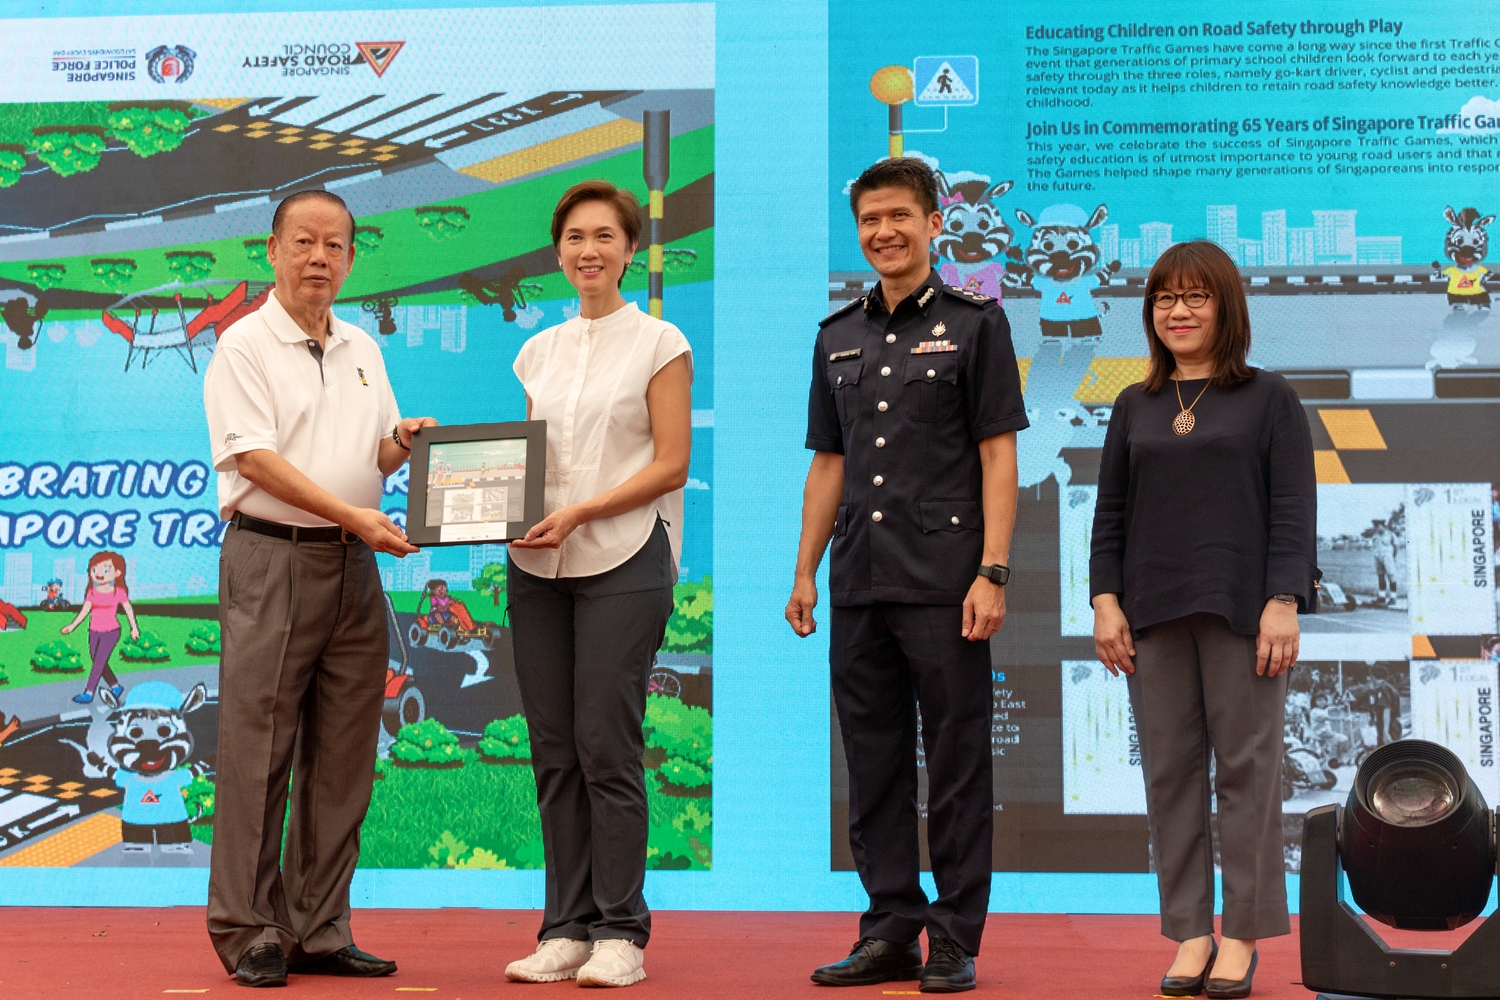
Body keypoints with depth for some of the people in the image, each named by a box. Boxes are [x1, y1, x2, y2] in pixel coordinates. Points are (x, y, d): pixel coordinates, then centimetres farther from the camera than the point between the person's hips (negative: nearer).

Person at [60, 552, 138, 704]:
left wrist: (134, 628, 5)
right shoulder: (92, 592, 1)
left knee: (99, 662, -9)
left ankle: (88, 693, -9)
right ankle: (115, 686, 29)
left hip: (110, 631, -5)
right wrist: (72, 626, 3)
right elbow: (85, 610, 6)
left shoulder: (118, 592, -9)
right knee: (97, 662, 11)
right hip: (95, 631, 5)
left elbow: (128, 609, 1)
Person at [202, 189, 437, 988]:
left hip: (353, 565, 6)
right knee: (258, 750, -3)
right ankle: (246, 930, 7)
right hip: (271, 558, -6)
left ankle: (318, 929, 15)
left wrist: (403, 441, -4)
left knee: (341, 756, 7)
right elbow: (255, 457, -13)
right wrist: (351, 514, -21)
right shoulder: (244, 346, -3)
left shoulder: (362, 350, 17)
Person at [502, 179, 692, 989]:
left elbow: (670, 465, -7)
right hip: (539, 566, 5)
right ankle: (566, 928, 13)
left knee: (606, 745, -7)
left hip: (623, 561, -5)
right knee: (553, 749, 5)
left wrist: (580, 513, -17)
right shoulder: (539, 351, 15)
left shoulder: (659, 344, 0)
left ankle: (620, 933, 3)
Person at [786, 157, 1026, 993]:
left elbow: (998, 456, -4)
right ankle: (892, 931, 19)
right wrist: (805, 571, 11)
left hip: (944, 579, -5)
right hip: (860, 581, 5)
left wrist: (993, 573, -12)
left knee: (957, 760, 0)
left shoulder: (974, 322, 0)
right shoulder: (839, 336, 14)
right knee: (874, 761, 9)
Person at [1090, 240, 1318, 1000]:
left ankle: (1241, 936, 7)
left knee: (1245, 765, -1)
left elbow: (1294, 510, -2)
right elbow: (1110, 514, 12)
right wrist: (1105, 601, 1)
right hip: (1155, 614, 3)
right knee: (1170, 769, 3)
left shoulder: (1269, 399, 4)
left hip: (1241, 611, -3)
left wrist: (1283, 604, -11)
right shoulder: (1135, 408, 13)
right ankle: (1190, 932, 11)